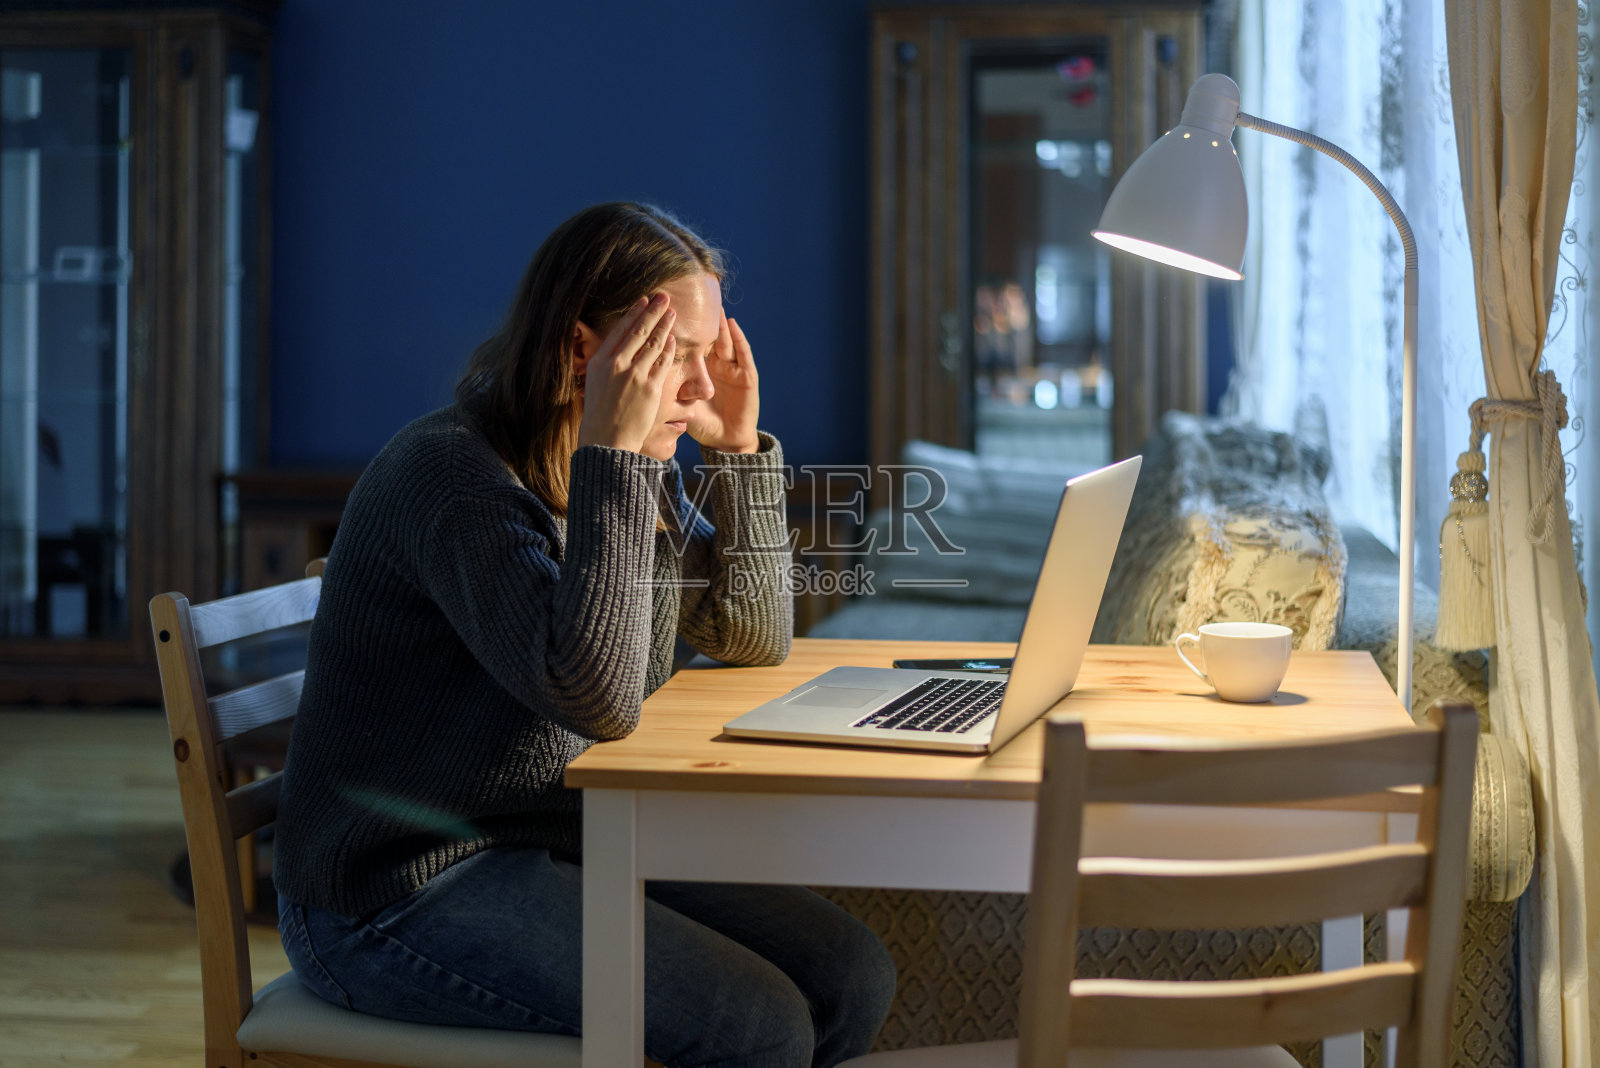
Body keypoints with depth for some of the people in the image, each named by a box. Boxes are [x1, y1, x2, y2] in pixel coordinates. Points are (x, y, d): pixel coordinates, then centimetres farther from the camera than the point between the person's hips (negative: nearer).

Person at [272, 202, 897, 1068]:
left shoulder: (636, 476, 6)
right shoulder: (452, 473, -20)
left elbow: (754, 639, 12)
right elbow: (595, 696, -31)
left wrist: (738, 447, 1)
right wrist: (612, 456, -30)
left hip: (562, 848, 9)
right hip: (400, 892, -8)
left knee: (850, 979, -3)